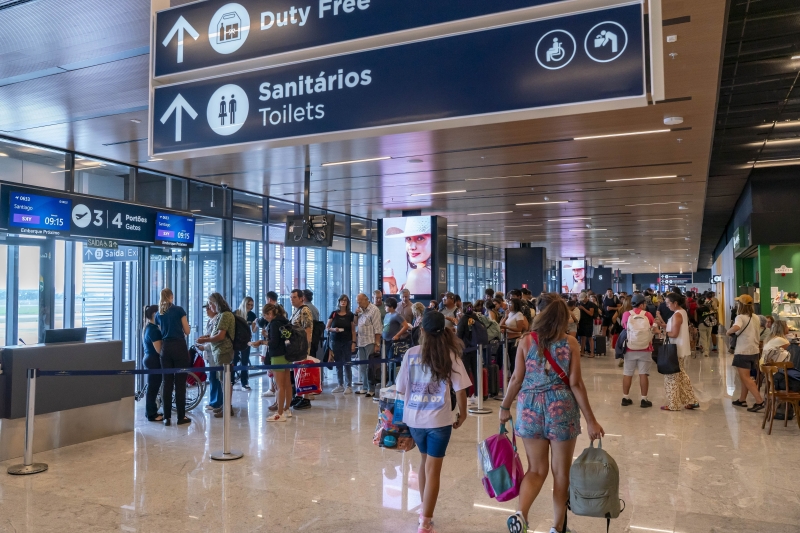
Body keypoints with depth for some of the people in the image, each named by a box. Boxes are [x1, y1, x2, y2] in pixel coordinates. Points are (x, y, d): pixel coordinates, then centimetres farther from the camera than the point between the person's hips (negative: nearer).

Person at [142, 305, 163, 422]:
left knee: (152, 387, 16)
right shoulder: (153, 329, -19)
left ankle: (150, 411, 24)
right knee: (153, 388, -3)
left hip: (149, 358, 10)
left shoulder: (147, 328, 12)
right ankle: (151, 414, 3)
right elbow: (159, 349, -22)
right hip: (154, 360, -10)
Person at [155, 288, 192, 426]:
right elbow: (187, 331, 0)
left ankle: (167, 417, 8)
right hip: (179, 347, -4)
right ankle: (181, 417, 4)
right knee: (180, 383, 0)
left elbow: (160, 333, 12)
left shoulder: (158, 315, 10)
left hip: (165, 348, 4)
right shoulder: (179, 310, -3)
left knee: (167, 383, 7)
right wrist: (185, 326, 21)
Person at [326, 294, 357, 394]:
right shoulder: (334, 314, 4)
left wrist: (353, 342, -6)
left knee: (347, 364, -1)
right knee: (338, 364, 6)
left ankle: (349, 386, 7)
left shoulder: (350, 315, 2)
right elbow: (327, 327, 6)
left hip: (347, 342, -1)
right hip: (335, 342, 2)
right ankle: (341, 385, 16)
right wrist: (333, 329, -14)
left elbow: (353, 330, 2)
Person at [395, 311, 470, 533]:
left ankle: (424, 511, 37)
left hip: (414, 418, 3)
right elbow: (460, 390, -8)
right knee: (433, 470, 5)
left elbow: (401, 388, 3)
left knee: (425, 460, 25)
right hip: (439, 419, -3)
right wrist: (462, 414, 8)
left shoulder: (411, 354, -2)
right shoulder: (450, 356, -7)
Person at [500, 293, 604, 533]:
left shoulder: (526, 341, -3)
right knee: (561, 471, 14)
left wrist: (505, 407, 13)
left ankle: (520, 513, -9)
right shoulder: (571, 343, -5)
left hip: (530, 408, 1)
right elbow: (575, 384, -8)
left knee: (536, 469, 14)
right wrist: (591, 420, -2)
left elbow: (517, 378, -1)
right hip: (561, 408, -1)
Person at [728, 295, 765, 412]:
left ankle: (759, 401, -13)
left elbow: (736, 327, -36)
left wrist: (729, 331, -17)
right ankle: (742, 400, 24)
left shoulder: (740, 317, -14)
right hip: (754, 350, 8)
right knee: (745, 376, 18)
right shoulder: (756, 317, 9)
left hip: (743, 351, -8)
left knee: (745, 378, -5)